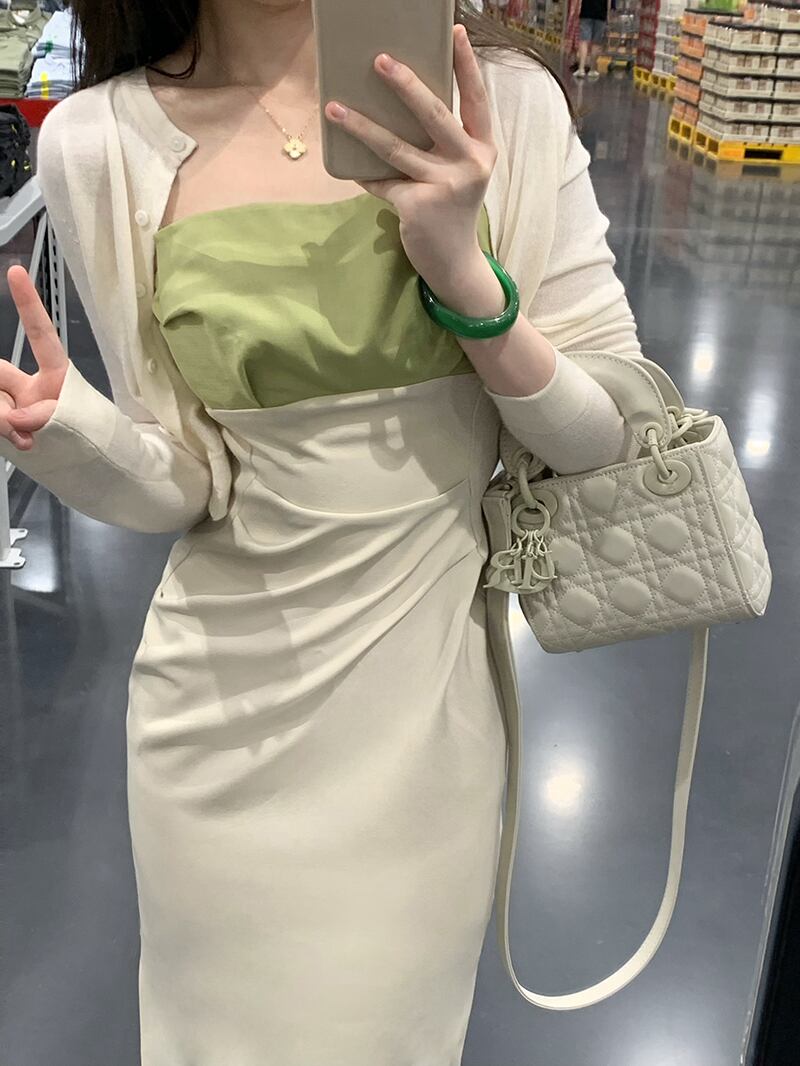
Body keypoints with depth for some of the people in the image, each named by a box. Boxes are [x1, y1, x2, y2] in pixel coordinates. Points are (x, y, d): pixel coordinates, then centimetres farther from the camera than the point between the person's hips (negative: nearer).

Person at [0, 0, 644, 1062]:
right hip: (230, 705, 0)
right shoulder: (98, 141, -7)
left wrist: (467, 273, -21)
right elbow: (185, 488, -3)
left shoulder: (498, 100, -8)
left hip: (430, 687, 1)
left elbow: (607, 433, -6)